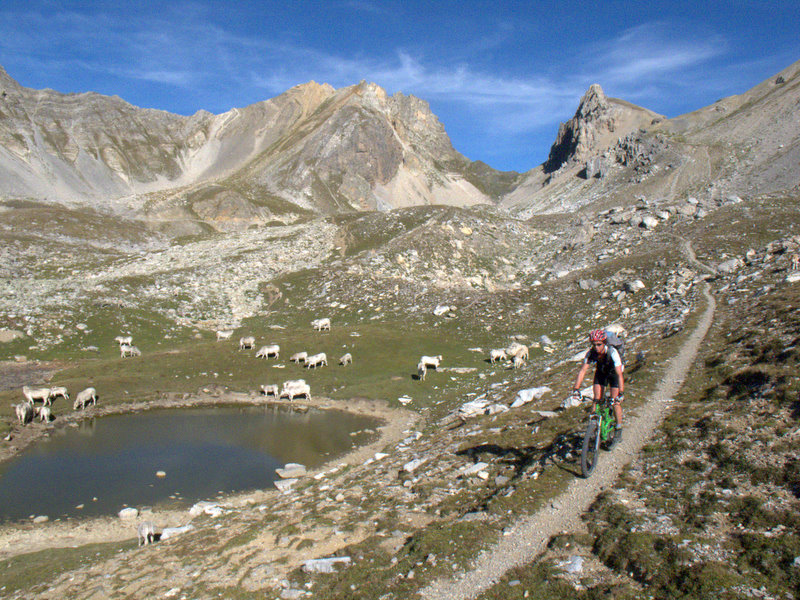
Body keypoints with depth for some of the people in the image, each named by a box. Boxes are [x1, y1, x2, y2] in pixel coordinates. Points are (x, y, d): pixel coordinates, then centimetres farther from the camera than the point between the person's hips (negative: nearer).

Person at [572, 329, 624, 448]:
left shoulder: (612, 352, -38)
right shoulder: (591, 353, -28)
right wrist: (576, 388, -42)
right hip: (601, 372, 3)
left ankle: (618, 433, 2)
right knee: (596, 400, -10)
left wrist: (621, 393, -51)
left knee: (615, 401, -10)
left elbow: (619, 374, -42)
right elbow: (583, 370, -31)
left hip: (614, 373, -3)